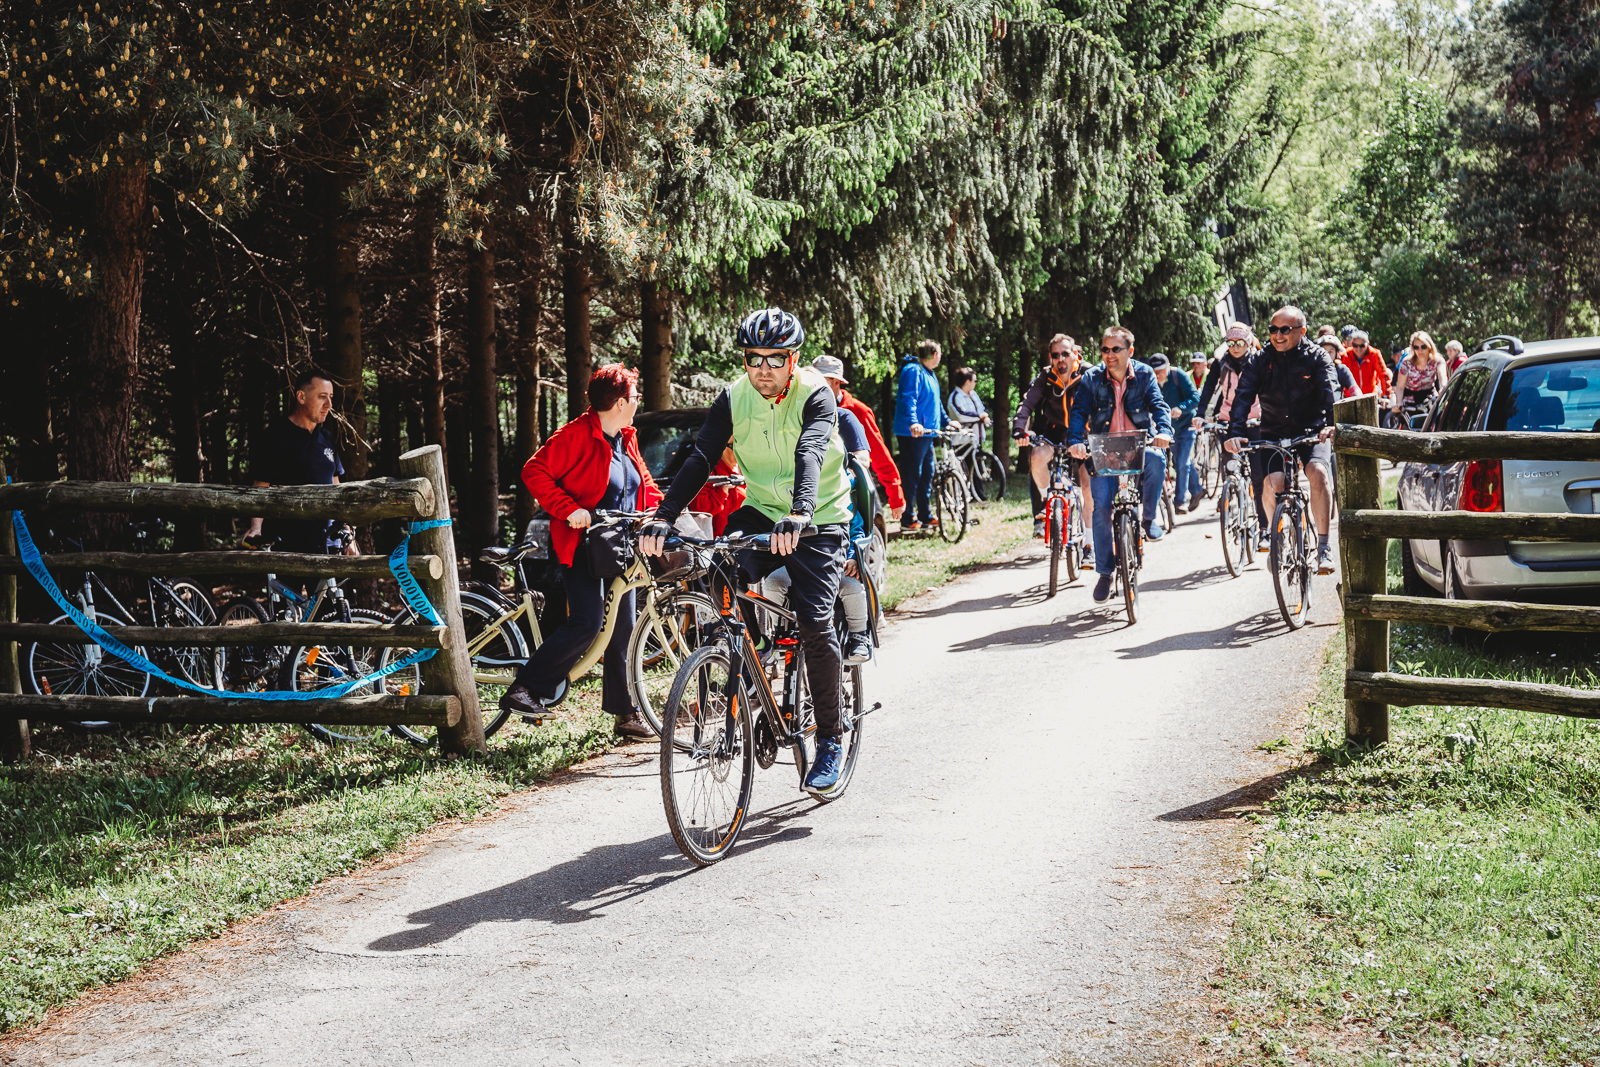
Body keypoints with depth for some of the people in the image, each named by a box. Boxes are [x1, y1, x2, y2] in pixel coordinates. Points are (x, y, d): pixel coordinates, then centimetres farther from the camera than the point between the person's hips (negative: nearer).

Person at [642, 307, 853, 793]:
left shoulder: (815, 394, -18)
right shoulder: (733, 398, -6)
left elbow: (810, 453, -35)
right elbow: (700, 458, -15)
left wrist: (798, 515, -53)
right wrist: (664, 516, -29)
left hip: (818, 520, -4)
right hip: (761, 511, 4)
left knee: (814, 622, -15)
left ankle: (830, 738, 1)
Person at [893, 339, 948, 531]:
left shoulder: (929, 374, 20)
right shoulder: (913, 371, -12)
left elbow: (935, 402, 32)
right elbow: (908, 398, -25)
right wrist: (913, 422, -38)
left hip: (927, 433, 10)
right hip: (913, 434, -10)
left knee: (927, 474, 13)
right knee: (911, 475, -7)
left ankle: (925, 516, 20)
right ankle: (907, 519, -3)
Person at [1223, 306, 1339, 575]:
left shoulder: (1316, 357, -5)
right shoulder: (1262, 360, -2)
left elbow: (1330, 390, -19)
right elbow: (1243, 396, -12)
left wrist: (1330, 423, -38)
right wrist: (1234, 431, -29)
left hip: (1311, 432, -1)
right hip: (1274, 434, 1)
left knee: (1318, 471, -28)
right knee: (1272, 482, -22)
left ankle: (1323, 546, -19)